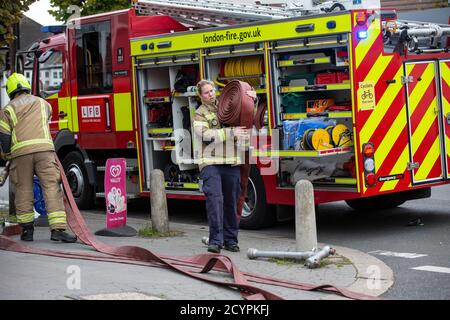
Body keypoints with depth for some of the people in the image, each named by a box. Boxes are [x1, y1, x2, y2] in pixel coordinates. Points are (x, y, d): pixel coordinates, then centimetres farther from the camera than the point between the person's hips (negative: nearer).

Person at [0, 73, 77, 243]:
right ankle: (58, 229, -11)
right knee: (52, 188, -3)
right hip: (44, 149, 0)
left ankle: (27, 229, 12)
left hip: (20, 152, 0)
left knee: (23, 191, 9)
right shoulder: (42, 103, 19)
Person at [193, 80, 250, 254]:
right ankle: (215, 240, -16)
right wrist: (230, 132, -22)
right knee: (214, 198, -17)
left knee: (231, 202, 8)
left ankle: (230, 239, 17)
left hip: (231, 162, 5)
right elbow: (205, 133, -17)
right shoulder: (200, 114, 1)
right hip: (211, 162, -5)